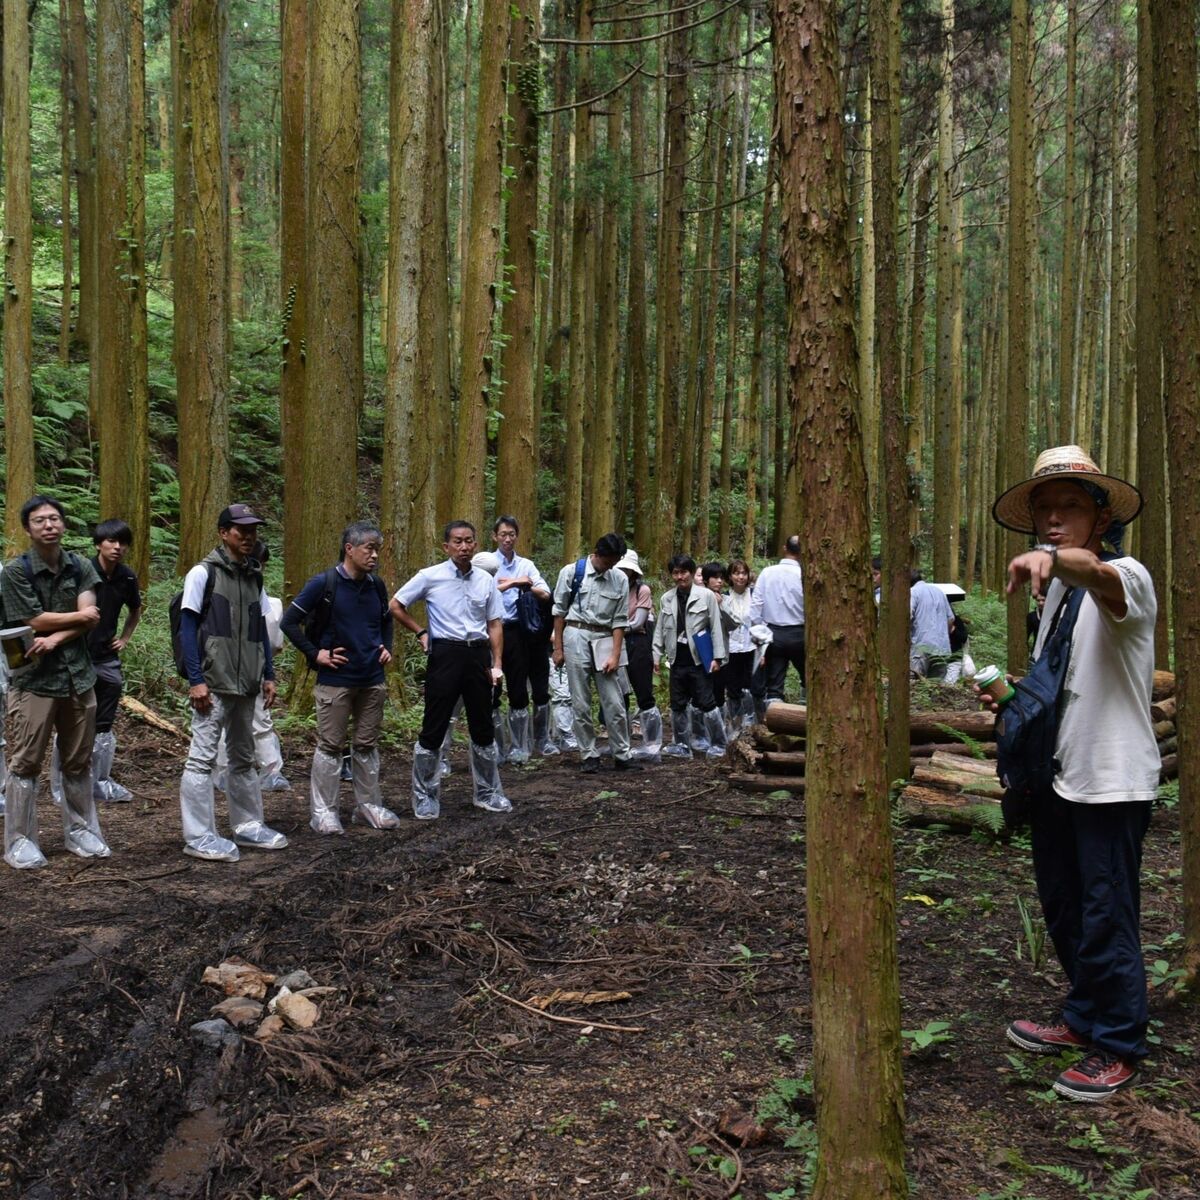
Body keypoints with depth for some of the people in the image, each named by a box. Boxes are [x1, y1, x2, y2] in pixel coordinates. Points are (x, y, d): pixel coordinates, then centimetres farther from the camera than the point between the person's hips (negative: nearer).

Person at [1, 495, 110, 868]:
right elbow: (36, 621, -11)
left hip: (78, 676, 4)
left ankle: (80, 830, 21)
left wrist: (55, 638, -16)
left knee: (78, 762, 10)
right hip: (33, 679, -4)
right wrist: (78, 617, -2)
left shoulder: (81, 567, 6)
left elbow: (91, 618, -5)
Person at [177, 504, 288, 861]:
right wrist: (196, 680, -14)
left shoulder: (255, 576, 13)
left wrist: (268, 675, 12)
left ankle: (248, 825, 23)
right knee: (203, 758, -5)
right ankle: (199, 837, 0)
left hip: (246, 685, 7)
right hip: (213, 684, -7)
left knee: (243, 758, 14)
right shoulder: (203, 573, -6)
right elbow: (187, 628, -8)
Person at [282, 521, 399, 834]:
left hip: (372, 679, 5)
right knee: (330, 745, 2)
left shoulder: (377, 586, 6)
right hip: (336, 679, -5)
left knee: (367, 745, 13)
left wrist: (387, 647, 10)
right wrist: (315, 653, -10)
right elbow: (289, 622, -8)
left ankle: (368, 804, 24)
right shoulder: (324, 583, -11)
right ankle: (322, 810, 12)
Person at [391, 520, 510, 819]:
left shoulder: (486, 580, 6)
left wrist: (497, 664, 3)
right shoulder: (430, 576, -4)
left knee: (483, 727, 11)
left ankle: (487, 792, 25)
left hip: (477, 653, 3)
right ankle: (425, 797, 12)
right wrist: (421, 632, 1)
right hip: (445, 653, -3)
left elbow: (495, 624, 9)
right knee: (434, 727, 0)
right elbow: (396, 606, 5)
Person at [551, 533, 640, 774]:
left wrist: (615, 655, -2)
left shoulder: (620, 579, 2)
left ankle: (622, 755, 11)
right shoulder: (572, 572, -2)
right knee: (580, 702, 3)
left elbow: (619, 620, 4)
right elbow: (559, 611, 4)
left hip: (604, 639, 1)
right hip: (576, 636, -1)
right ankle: (588, 755, 13)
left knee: (615, 703, 1)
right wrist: (558, 648, 3)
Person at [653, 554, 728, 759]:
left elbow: (715, 627, -3)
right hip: (677, 658, 4)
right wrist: (657, 655, 8)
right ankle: (682, 745, 19)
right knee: (677, 704, 8)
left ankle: (718, 744, 11)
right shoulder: (666, 599, 7)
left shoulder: (706, 596, -4)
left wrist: (717, 656, -5)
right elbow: (660, 629, 12)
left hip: (699, 658, -4)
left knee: (706, 702, -2)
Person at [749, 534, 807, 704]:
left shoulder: (767, 572, -4)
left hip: (774, 634, 2)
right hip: (798, 634, -2)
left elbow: (755, 605, -4)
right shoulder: (804, 575, -11)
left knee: (774, 686, 5)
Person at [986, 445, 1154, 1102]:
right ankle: (1083, 1018, 37)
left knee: (1106, 918, 1)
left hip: (1113, 782, -8)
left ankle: (1118, 1048, 19)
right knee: (1062, 908, 19)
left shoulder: (1126, 576, -15)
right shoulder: (1055, 587, 11)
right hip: (1058, 775, 8)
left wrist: (1052, 557, -62)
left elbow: (1096, 572, -42)